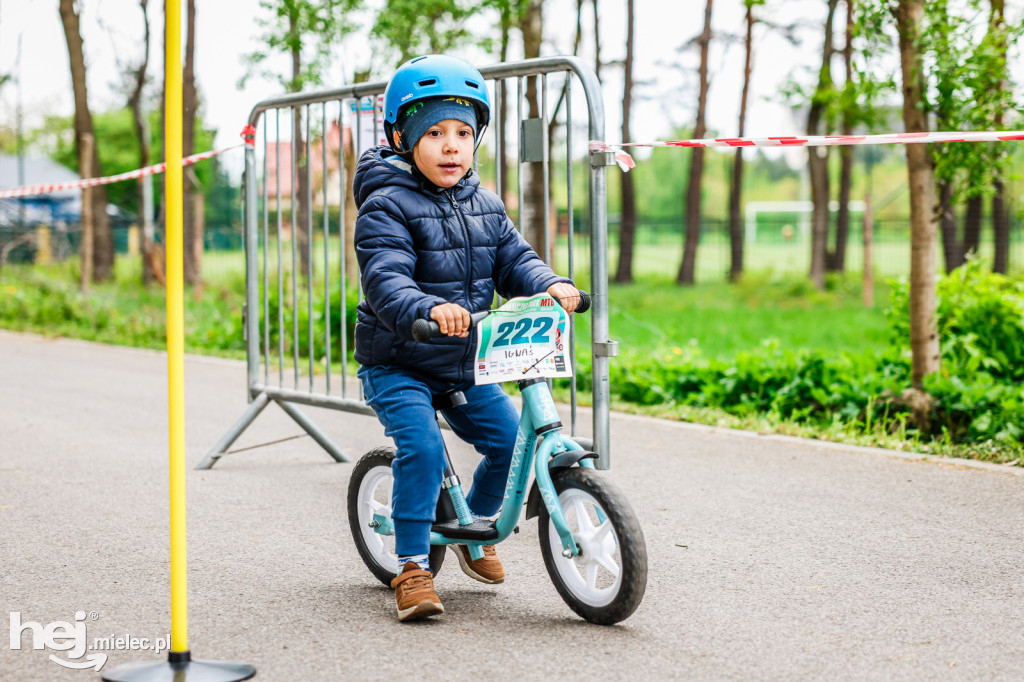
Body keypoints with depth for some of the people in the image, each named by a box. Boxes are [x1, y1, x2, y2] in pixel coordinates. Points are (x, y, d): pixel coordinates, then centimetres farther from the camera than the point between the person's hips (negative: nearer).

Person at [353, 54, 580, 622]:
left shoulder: (485, 206, 5)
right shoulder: (387, 206, -16)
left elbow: (514, 260, 1)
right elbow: (384, 280, -29)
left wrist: (550, 284, -22)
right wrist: (428, 309, -49)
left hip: (465, 366, 6)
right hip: (397, 365, -6)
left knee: (510, 440, -1)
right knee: (421, 446, -24)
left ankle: (474, 525, 27)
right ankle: (412, 568, -12)